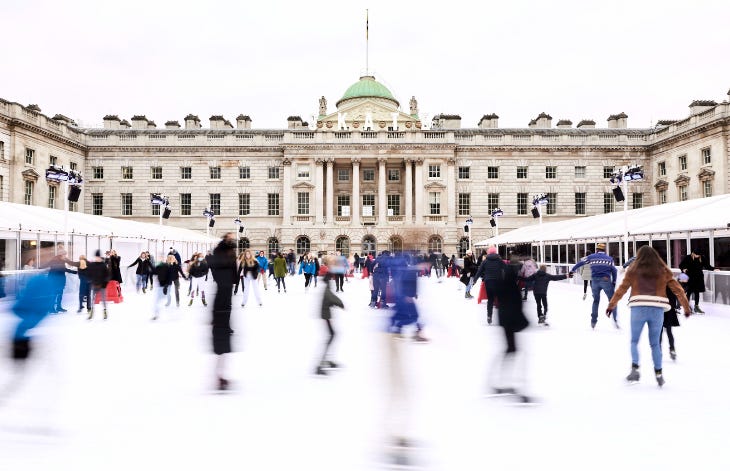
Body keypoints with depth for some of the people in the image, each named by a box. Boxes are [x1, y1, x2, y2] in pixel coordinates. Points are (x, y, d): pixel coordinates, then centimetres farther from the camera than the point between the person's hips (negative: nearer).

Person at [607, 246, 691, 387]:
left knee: (634, 341, 10)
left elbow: (621, 289, 4)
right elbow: (678, 290, 13)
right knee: (655, 343, 14)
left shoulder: (633, 270, 6)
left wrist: (611, 305, 9)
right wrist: (686, 307, 21)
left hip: (639, 309, -2)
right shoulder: (664, 271, 11)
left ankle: (635, 369, -5)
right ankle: (658, 374, 14)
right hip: (657, 310, 2)